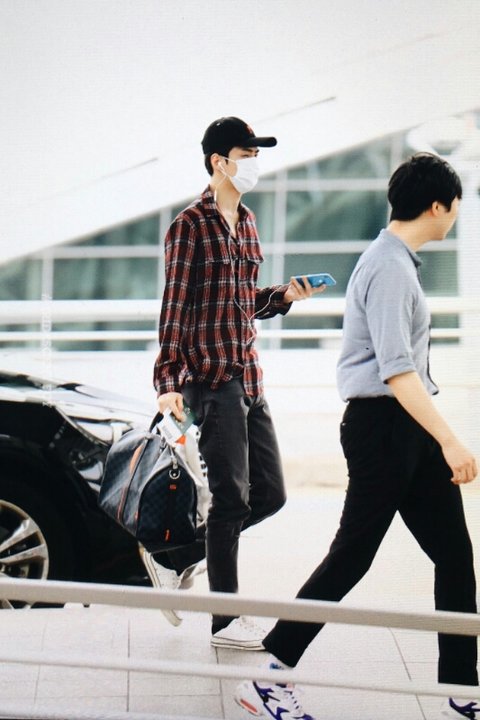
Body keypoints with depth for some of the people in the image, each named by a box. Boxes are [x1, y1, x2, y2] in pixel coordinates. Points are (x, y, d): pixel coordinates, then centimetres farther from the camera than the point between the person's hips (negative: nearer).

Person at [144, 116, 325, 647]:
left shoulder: (246, 223, 16)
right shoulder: (190, 226, -9)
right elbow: (174, 309, -12)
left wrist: (285, 295, 5)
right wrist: (168, 382, -18)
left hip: (249, 378, 8)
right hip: (212, 379, -8)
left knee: (269, 495, 10)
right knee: (232, 500, -4)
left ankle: (174, 560, 23)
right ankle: (225, 622, 7)